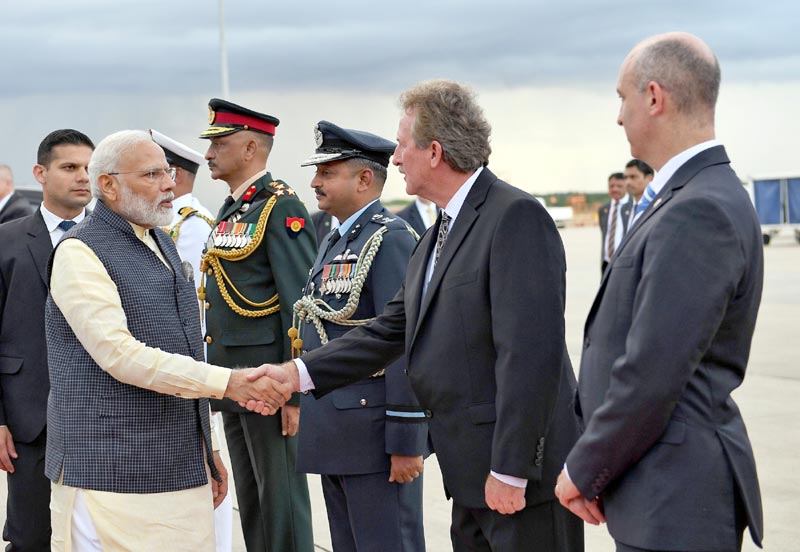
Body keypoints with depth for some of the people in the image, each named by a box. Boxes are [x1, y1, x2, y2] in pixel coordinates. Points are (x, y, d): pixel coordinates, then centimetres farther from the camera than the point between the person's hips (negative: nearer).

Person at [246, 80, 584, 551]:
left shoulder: (517, 217, -15)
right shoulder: (439, 236, 16)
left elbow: (530, 352, -22)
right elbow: (390, 330, 16)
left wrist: (509, 470, -22)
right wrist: (298, 373, 8)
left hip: (523, 476, -9)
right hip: (472, 477, 9)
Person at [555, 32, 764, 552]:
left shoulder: (700, 214, -21)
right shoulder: (691, 199, 12)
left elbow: (651, 377, -23)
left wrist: (584, 471, -10)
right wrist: (593, 461, 12)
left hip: (675, 506, -9)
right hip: (663, 491, 9)